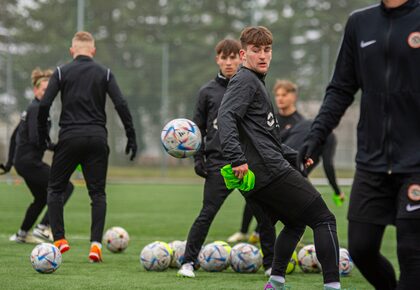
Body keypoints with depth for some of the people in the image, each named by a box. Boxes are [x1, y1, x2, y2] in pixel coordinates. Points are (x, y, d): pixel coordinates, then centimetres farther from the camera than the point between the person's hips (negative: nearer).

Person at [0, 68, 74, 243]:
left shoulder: (31, 109, 16)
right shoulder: (36, 109, -14)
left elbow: (15, 135, 22)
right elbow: (35, 139, -24)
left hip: (22, 161, 10)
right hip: (29, 161, -10)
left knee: (42, 198, 24)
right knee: (66, 187, -9)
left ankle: (22, 234, 31)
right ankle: (42, 227, -13)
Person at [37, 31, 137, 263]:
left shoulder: (62, 72, 3)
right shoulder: (104, 73, 6)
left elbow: (44, 104, -5)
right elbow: (121, 105, -3)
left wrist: (42, 132, 9)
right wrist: (131, 137, 2)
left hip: (69, 138, -1)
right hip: (97, 138, 1)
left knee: (55, 189, 13)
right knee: (97, 193, 7)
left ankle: (59, 239, 2)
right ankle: (96, 244, -5)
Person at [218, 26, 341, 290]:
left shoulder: (256, 82, 25)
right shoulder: (245, 81, -6)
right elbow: (226, 117, -23)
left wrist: (293, 155, 26)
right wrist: (237, 158, -31)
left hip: (257, 179, 10)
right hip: (271, 170, -10)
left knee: (295, 224, 25)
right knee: (324, 219, -7)